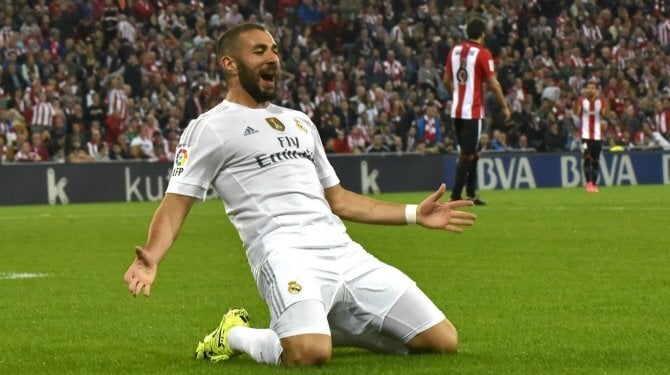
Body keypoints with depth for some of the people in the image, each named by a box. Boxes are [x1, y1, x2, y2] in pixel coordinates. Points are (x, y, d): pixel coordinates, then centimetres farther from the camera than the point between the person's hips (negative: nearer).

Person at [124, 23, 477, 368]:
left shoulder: (299, 121, 26)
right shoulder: (210, 128, 5)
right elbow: (176, 203, -3)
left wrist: (415, 214, 25)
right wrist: (152, 258, -23)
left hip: (344, 251, 7)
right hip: (285, 253, -7)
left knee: (443, 340, 0)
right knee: (309, 354, -36)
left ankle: (331, 326, 18)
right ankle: (235, 335, -2)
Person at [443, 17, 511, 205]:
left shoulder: (455, 50, 9)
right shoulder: (483, 53, -9)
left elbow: (447, 81, 15)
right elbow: (493, 84, -11)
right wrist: (505, 107, -1)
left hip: (457, 110, 7)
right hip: (473, 111, -7)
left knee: (473, 152, 18)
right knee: (468, 154, -4)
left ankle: (471, 194, 18)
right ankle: (455, 196, -8)